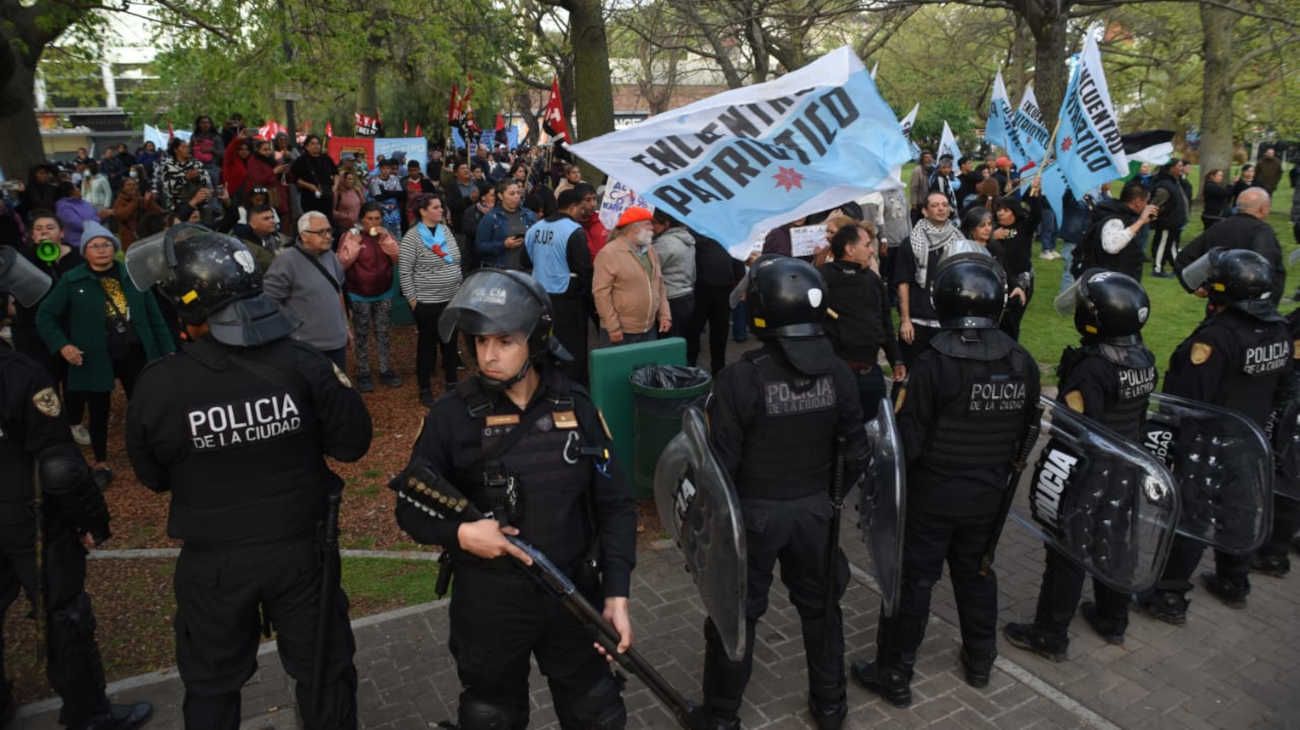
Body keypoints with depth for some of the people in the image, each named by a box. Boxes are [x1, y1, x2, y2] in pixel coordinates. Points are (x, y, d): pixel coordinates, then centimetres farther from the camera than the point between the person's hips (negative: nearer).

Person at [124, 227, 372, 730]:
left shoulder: (158, 385, -18)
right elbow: (353, 445, -7)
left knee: (211, 687, 23)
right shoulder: (302, 364, -17)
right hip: (300, 548, 1)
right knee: (322, 670, 20)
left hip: (212, 561, 0)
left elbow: (153, 478, -2)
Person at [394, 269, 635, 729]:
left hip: (574, 596, 1)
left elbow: (615, 505, -2)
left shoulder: (576, 408, -7)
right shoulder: (451, 416, -11)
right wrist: (459, 534, -23)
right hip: (487, 604, -1)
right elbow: (411, 507, -3)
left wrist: (617, 592, -9)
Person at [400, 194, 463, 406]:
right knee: (427, 344, 6)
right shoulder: (412, 237, -12)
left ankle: (451, 382, 30)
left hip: (452, 299, 5)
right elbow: (404, 272, -12)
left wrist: (459, 288, 12)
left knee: (450, 341, 14)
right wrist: (412, 299, -12)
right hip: (427, 301, -5)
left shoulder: (445, 229, 6)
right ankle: (425, 389, 18)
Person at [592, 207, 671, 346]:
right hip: (621, 332, -7)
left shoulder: (650, 251, 12)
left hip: (649, 329, 7)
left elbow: (659, 285, 18)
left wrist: (664, 315, 9)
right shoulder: (609, 253, -12)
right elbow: (601, 293, -16)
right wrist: (613, 327, -18)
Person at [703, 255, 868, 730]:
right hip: (816, 506, 4)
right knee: (820, 606, 23)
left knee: (737, 612, 13)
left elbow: (721, 462, -17)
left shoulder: (741, 378, -22)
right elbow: (855, 446, 1)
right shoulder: (836, 371, -7)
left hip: (755, 511, -4)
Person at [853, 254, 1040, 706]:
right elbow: (1027, 431, 6)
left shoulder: (932, 364, -22)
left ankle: (895, 675, 20)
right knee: (977, 573, 24)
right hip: (989, 495, 5)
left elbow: (908, 443, -20)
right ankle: (980, 661, 40)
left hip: (932, 495, -5)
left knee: (912, 581, 7)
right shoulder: (1022, 363, -5)